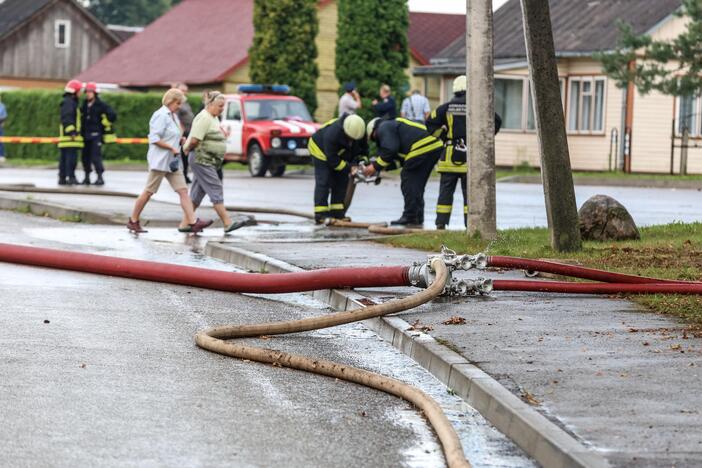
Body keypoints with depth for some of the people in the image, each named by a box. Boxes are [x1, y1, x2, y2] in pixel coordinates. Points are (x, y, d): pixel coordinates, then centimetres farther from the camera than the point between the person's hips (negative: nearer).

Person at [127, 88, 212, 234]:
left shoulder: (173, 116, 16)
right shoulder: (161, 116, -13)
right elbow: (154, 139, -20)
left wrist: (181, 140, 7)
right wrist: (172, 148, -18)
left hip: (172, 161, 9)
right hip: (159, 160, -9)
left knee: (183, 191, -2)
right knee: (149, 192, -1)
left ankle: (192, 222, -9)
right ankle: (133, 221, 10)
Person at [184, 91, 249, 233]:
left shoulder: (214, 118, 16)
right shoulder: (204, 118, -17)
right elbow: (194, 140, -21)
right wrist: (187, 149, -5)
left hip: (208, 161, 10)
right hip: (201, 160, -10)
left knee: (198, 192, 12)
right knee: (216, 191, -12)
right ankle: (228, 224, -15)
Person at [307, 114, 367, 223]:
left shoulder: (360, 132, -23)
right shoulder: (332, 133, -42)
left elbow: (364, 148, -3)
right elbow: (332, 160, -34)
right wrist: (349, 168, -35)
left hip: (340, 154, 7)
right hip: (320, 149, -7)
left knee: (342, 182, 0)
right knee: (323, 182, -14)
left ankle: (337, 214, 3)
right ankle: (320, 216, -16)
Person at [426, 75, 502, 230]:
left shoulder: (446, 107, 3)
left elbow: (431, 124, 1)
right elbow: (496, 121, -6)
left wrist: (444, 137, 9)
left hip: (450, 155, 1)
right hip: (471, 157, -1)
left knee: (446, 190, 5)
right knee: (469, 192, 4)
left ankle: (441, 224, 3)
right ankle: (470, 224, 2)